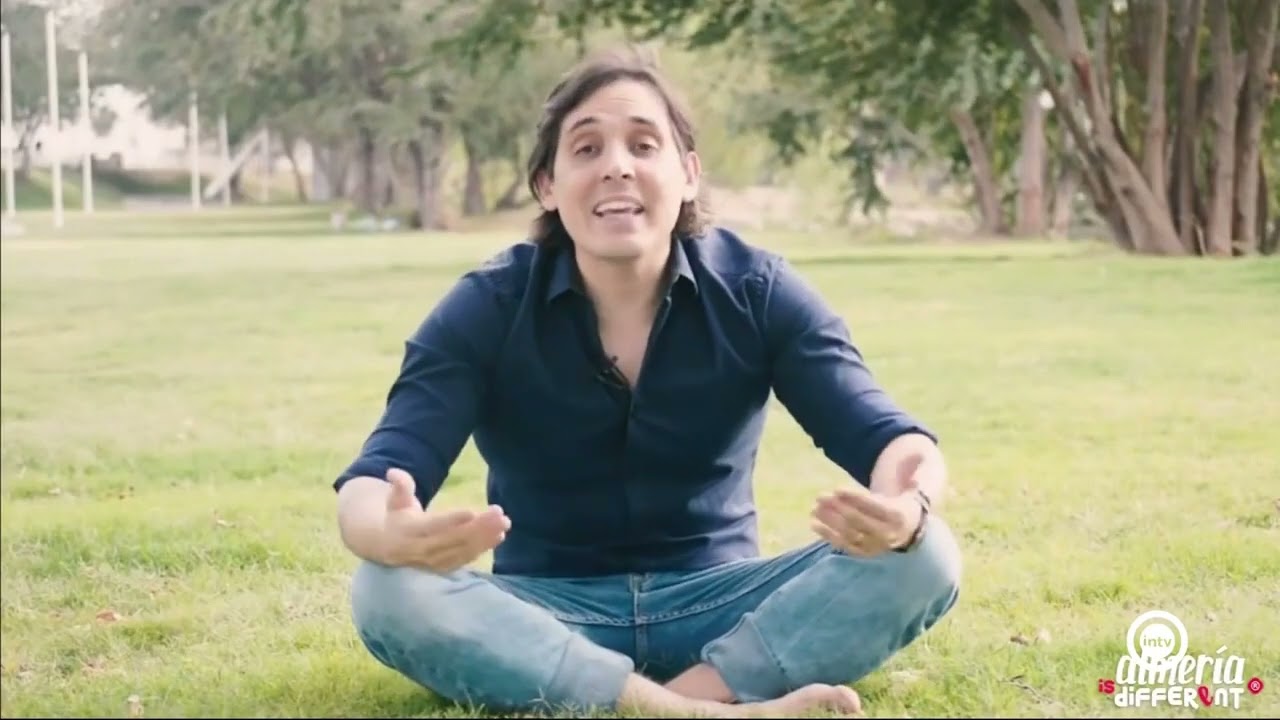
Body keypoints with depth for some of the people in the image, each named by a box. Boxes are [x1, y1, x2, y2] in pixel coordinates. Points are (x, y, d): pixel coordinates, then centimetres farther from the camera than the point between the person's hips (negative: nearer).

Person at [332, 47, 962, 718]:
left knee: (922, 556, -24)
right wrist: (396, 534, -46)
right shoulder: (486, 309, -8)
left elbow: (881, 433, -16)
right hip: (548, 616, 0)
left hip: (719, 604, 1)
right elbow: (369, 486, -19)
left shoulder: (758, 292, -6)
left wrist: (907, 501, -43)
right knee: (386, 592, -32)